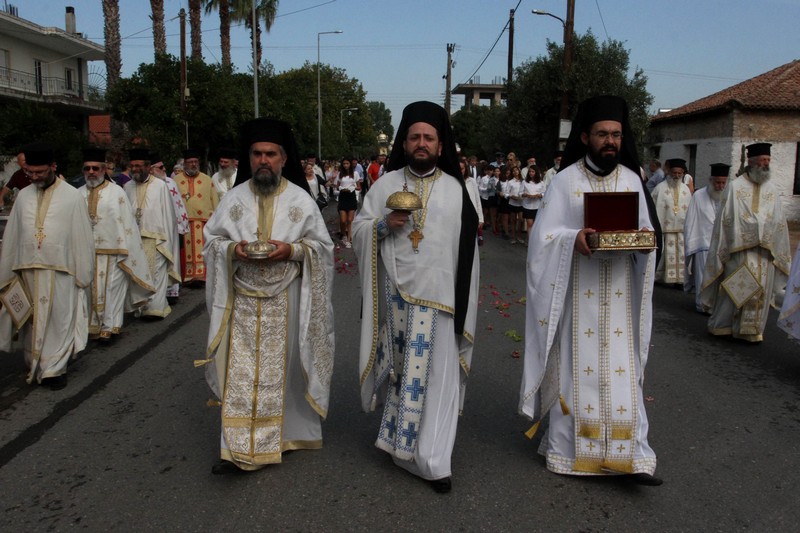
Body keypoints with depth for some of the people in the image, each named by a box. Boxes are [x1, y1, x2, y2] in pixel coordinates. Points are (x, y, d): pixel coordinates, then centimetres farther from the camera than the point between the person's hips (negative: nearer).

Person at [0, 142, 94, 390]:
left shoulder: (72, 196, -3)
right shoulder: (23, 196, 8)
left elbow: (82, 237, -4)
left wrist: (83, 274, -7)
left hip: (60, 270, -4)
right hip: (28, 270, 4)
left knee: (59, 319, 2)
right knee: (32, 320, 11)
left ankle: (55, 368, 14)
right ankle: (34, 366, 24)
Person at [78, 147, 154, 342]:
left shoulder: (116, 192, -2)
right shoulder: (79, 194, 7)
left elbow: (126, 222, -5)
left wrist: (123, 252, -9)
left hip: (111, 252, -3)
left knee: (111, 289, 1)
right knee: (89, 290, 8)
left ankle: (109, 327, 10)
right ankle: (91, 326, 18)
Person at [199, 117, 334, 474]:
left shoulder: (301, 200, 0)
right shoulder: (233, 198, 4)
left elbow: (322, 247, 2)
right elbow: (211, 239, 9)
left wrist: (291, 250, -17)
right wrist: (232, 248, -13)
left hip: (285, 302, -1)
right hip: (242, 301, 1)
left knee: (282, 370, 9)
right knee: (240, 374, 0)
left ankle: (286, 433, 29)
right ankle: (239, 449, 6)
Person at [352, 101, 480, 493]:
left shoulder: (456, 190, 4)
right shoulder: (385, 184, 6)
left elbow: (466, 247, 7)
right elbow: (359, 229, 7)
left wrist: (463, 301, 5)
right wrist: (384, 224, -14)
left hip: (439, 296, -1)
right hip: (396, 294, 1)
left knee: (437, 373, -1)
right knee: (400, 367, 9)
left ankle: (432, 460, 6)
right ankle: (402, 442, 28)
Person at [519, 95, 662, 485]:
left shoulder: (631, 179, 8)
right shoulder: (567, 180, -3)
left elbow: (648, 231, 12)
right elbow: (544, 236, -6)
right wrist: (575, 238, -24)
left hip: (619, 292, 3)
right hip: (577, 290, -2)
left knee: (621, 369, 2)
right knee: (575, 365, 4)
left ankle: (632, 455, 9)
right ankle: (567, 447, 19)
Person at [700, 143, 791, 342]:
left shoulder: (772, 189, 10)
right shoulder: (735, 187, 0)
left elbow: (779, 221, 12)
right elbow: (726, 219, -1)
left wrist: (777, 249, 6)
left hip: (766, 251, 4)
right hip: (739, 247, -4)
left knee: (761, 290, 5)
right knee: (735, 288, 1)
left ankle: (752, 329, 16)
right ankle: (724, 325, 14)